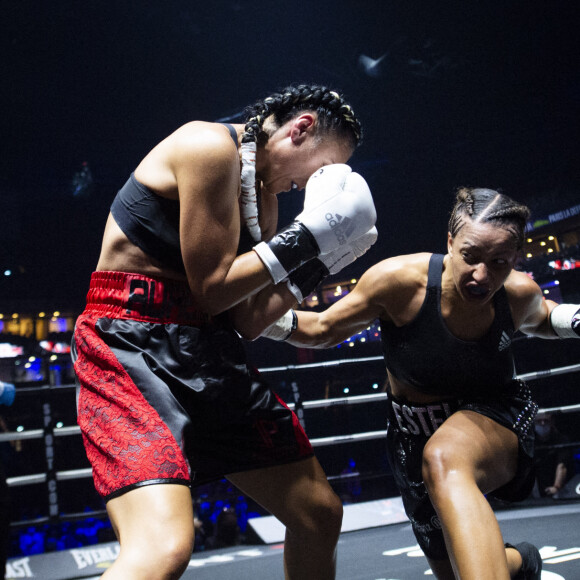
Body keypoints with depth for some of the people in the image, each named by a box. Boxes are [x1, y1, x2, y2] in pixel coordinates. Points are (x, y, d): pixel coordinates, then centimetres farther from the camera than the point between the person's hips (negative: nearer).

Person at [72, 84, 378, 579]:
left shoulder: (263, 196, 16)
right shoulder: (210, 146, -11)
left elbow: (248, 321, 9)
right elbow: (212, 288, -15)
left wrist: (318, 259, 7)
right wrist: (307, 235, -9)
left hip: (209, 353, 9)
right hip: (133, 346, -9)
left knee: (320, 514, 12)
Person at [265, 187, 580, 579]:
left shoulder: (521, 293, -14)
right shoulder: (400, 280, -23)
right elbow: (323, 330, -10)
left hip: (496, 415, -2)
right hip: (417, 437, 2)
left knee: (443, 460, -41)